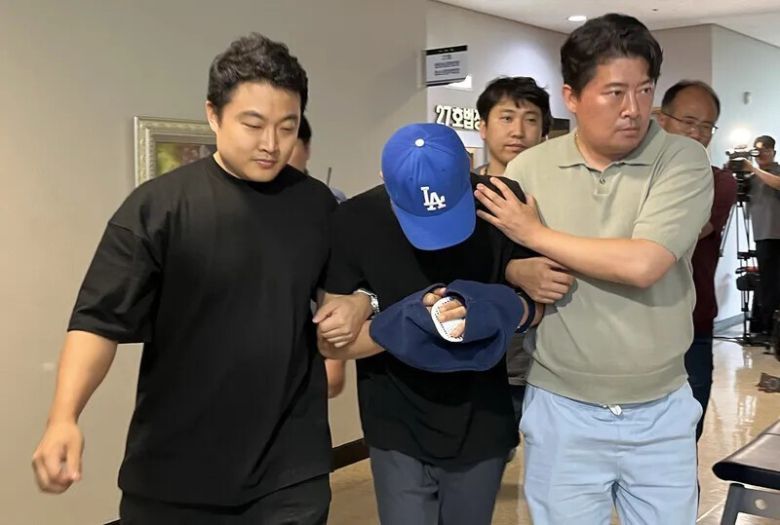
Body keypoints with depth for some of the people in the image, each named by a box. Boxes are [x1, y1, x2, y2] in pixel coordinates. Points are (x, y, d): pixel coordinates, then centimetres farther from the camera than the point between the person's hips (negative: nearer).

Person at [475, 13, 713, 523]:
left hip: (662, 411, 0)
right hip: (562, 409, 1)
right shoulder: (528, 169, -2)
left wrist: (536, 234, -13)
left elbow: (642, 264, -23)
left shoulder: (684, 161, -9)